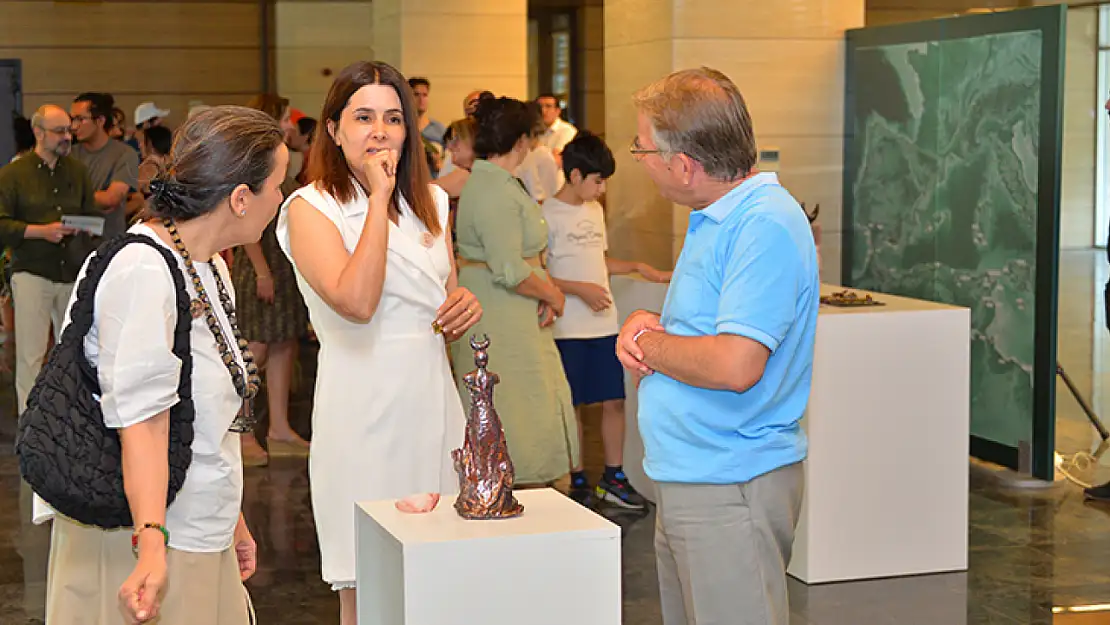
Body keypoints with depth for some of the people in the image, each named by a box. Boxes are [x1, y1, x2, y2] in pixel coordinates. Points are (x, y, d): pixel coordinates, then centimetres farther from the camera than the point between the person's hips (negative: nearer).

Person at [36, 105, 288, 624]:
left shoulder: (208, 265, 10)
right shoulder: (143, 273, -19)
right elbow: (142, 421, -24)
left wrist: (229, 519, 19)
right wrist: (151, 547, -31)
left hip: (200, 537, 9)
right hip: (138, 546, -9)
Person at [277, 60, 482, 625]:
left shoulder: (430, 202, 12)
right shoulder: (311, 208, -7)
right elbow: (356, 302, -23)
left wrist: (465, 304, 0)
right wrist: (379, 198, -17)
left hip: (432, 398, 6)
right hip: (363, 404, -6)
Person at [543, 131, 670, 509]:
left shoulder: (595, 211, 13)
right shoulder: (549, 215, -10)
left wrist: (638, 268, 13)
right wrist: (580, 289, -18)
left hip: (605, 322, 6)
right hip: (568, 328, -6)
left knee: (614, 401, 7)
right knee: (572, 406, 4)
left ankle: (613, 478, 18)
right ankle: (577, 481, 15)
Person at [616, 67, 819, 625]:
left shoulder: (766, 227, -20)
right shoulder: (714, 218, 13)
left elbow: (735, 365, -28)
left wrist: (649, 345, -11)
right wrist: (645, 324, 2)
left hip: (731, 490, -10)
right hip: (684, 481, 10)